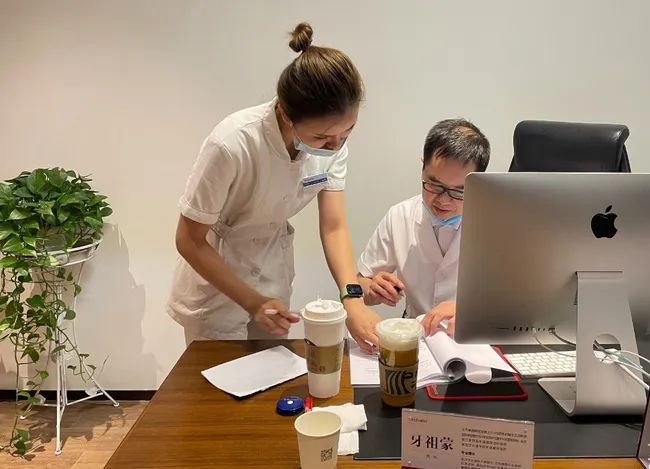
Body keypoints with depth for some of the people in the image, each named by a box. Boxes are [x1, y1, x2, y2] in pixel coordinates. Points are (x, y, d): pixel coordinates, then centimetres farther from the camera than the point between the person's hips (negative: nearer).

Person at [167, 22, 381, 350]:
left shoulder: (332, 139, -18)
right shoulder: (233, 145, -33)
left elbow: (333, 227, -13)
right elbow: (189, 241, -21)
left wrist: (353, 298, -27)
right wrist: (253, 303, -25)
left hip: (274, 279, 5)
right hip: (216, 286, -4)